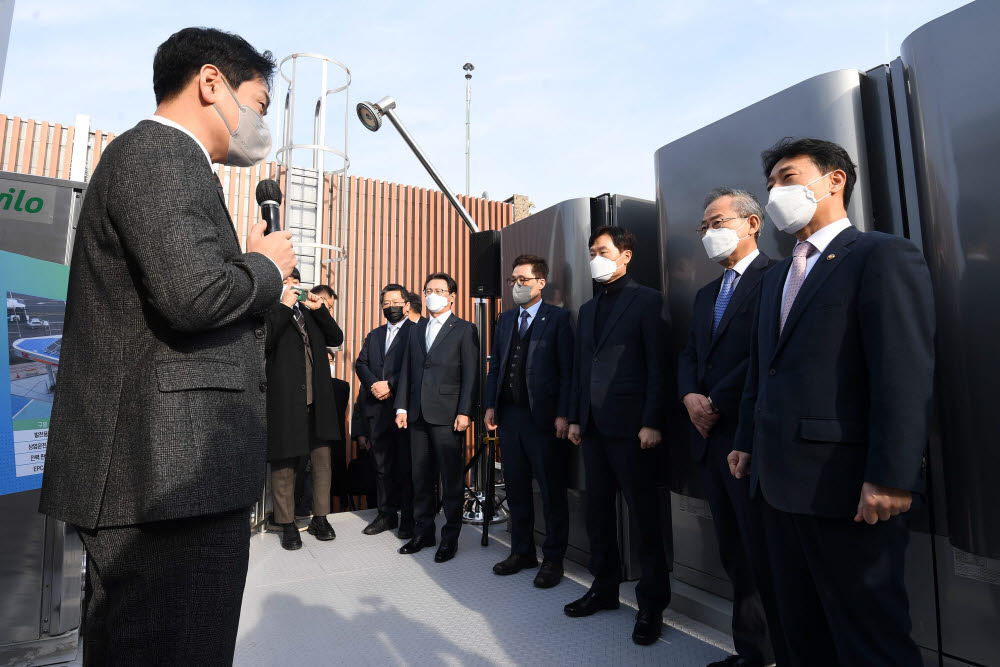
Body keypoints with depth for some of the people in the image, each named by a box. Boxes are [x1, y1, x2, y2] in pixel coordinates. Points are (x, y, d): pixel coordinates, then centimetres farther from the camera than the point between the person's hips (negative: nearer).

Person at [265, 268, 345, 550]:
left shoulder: (309, 312, 17)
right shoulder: (269, 312, -1)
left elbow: (336, 338, 11)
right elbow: (264, 340, -20)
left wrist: (319, 309, 0)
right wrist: (284, 306, -16)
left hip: (317, 402, 6)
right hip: (284, 402, -5)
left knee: (322, 461, 10)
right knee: (283, 465, 6)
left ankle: (320, 519, 24)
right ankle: (288, 525, 21)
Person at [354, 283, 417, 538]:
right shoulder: (374, 335, 20)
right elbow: (361, 364, 12)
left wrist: (390, 385, -14)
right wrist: (374, 386, -5)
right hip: (377, 410, 6)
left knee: (406, 466, 1)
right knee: (382, 466, 12)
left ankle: (408, 519, 12)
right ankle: (386, 515, 24)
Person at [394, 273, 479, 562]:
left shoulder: (464, 329, 0)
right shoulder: (417, 330, 16)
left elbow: (470, 374, -6)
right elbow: (407, 371, 15)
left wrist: (464, 412, -13)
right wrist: (402, 407, 8)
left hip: (447, 415, -5)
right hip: (418, 414, 5)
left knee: (451, 479, 2)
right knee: (421, 477, 13)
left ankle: (450, 538, 15)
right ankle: (423, 531, 27)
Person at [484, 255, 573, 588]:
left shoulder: (558, 318, -4)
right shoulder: (505, 319, 14)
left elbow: (567, 370, -9)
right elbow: (495, 366, 15)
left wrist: (563, 414, -14)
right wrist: (491, 405, 7)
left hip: (544, 417, -6)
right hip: (509, 414, 6)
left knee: (552, 492, 6)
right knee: (516, 488, 16)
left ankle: (553, 558, 21)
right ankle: (522, 551, 31)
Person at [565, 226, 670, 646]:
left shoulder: (646, 300, -3)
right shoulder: (588, 309, 16)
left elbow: (657, 366, -9)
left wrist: (652, 422, -14)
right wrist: (576, 417, 11)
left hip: (630, 426, -6)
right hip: (593, 426, 7)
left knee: (644, 516, 5)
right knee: (598, 513, 15)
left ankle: (652, 604, 20)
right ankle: (604, 588, 31)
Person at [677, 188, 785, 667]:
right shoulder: (706, 294, 20)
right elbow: (689, 354, 16)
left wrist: (716, 403, -13)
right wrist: (690, 396, -3)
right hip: (710, 436, 8)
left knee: (765, 555, 1)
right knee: (734, 554, 15)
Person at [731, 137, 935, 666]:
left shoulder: (884, 256, -6)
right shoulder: (776, 277, 18)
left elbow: (906, 376, -15)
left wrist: (890, 478, -20)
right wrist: (747, 441, 16)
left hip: (842, 484, -8)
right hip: (779, 481, 8)